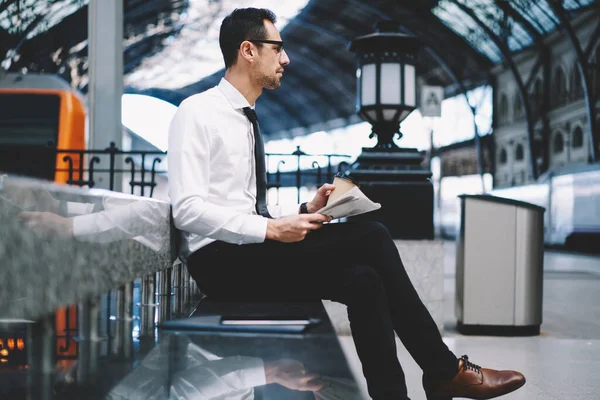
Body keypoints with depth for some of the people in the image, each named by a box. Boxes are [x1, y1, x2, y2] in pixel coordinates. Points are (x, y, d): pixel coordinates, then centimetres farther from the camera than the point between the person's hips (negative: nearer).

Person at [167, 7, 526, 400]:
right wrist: (271, 229, -22)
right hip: (222, 261, -8)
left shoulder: (246, 120, 18)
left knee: (362, 279, -16)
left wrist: (304, 212, 2)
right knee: (370, 237, -21)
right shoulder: (198, 112, -8)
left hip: (252, 252, 8)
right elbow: (187, 208, -18)